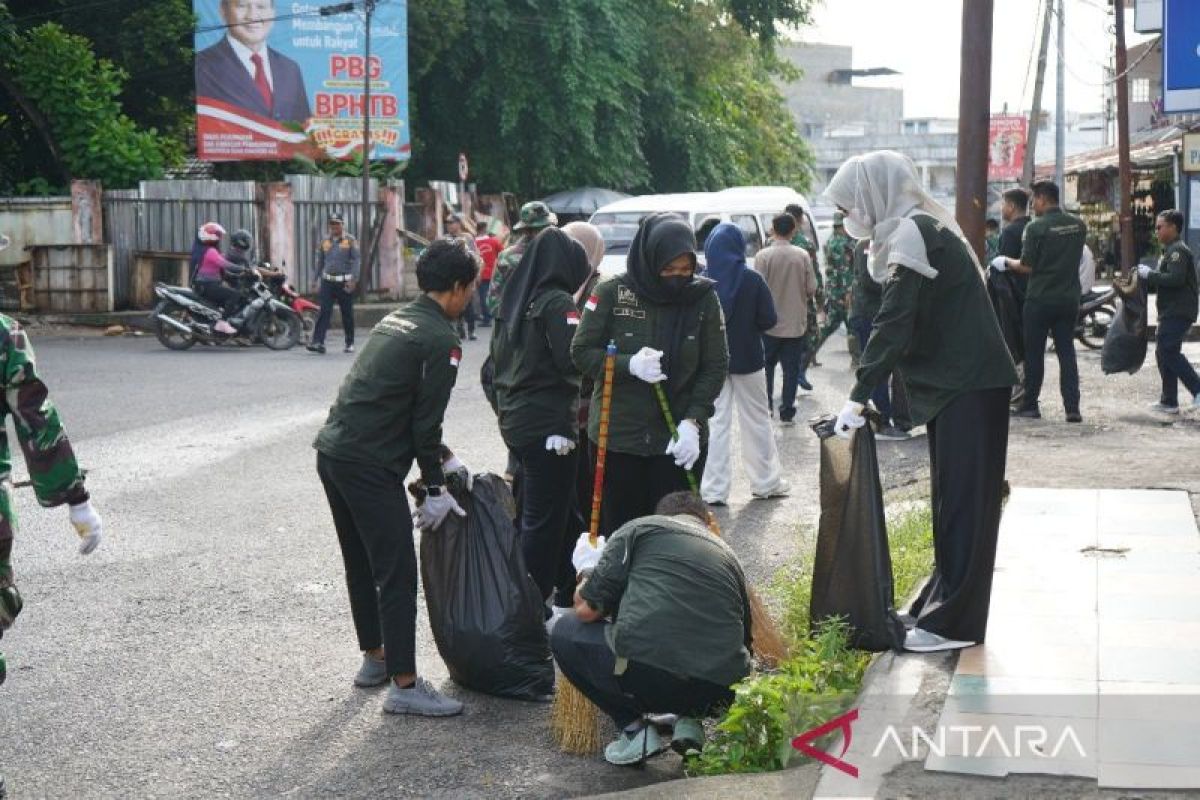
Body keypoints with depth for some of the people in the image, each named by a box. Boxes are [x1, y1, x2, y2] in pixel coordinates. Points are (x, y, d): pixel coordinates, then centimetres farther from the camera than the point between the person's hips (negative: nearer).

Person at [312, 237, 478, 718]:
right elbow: (426, 420, -10)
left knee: (361, 564, 20)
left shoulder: (396, 319, 18)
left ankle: (374, 658, 33)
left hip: (333, 452, 10)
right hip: (371, 466, -10)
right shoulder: (441, 340, -10)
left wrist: (443, 460, 26)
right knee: (397, 573, -6)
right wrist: (435, 489, -1)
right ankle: (404, 686, -5)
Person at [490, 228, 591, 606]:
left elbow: (498, 354, 17)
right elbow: (574, 360, -22)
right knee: (546, 521, -2)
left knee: (528, 514, 18)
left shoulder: (516, 299, 11)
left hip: (515, 420, 9)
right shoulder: (558, 303, -14)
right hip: (549, 425, -9)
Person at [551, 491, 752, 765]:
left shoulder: (639, 528, 13)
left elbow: (587, 609, 8)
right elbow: (744, 639, 36)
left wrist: (588, 571, 31)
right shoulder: (728, 555, 25)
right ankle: (689, 720, 13)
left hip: (642, 675, -4)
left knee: (565, 632, 23)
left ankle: (633, 728, 12)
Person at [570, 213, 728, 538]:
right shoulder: (612, 293, -7)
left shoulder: (704, 298, -4)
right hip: (618, 436, 0)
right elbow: (582, 351, -3)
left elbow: (716, 366, -2)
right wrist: (629, 365, -20)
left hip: (680, 439, 1)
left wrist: (692, 422, -14)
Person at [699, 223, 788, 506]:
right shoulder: (752, 280, -11)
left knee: (716, 423, 5)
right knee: (757, 419, 13)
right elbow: (769, 320, -10)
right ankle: (766, 482, 22)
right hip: (747, 359, 0)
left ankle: (714, 490, 3)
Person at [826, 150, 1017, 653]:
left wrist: (858, 397, -19)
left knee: (961, 499, -5)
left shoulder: (912, 233, -15)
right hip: (956, 383, 10)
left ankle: (952, 622, 0)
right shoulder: (917, 228, 15)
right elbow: (908, 320, 15)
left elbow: (895, 322, -21)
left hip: (966, 386, -10)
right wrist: (866, 392, 11)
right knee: (951, 498, 16)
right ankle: (942, 604, 26)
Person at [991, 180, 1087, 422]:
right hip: (1069, 298, 4)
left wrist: (1006, 262, 4)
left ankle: (1030, 405, 14)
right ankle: (1072, 408, 0)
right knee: (1067, 352, 7)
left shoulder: (1036, 228, -14)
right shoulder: (1079, 225, 3)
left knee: (1034, 353, 7)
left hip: (1040, 299, -4)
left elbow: (1026, 267, -13)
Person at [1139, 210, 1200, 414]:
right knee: (1164, 353, 10)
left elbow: (1175, 279, -24)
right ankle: (1169, 401, 13)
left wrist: (1149, 274, -16)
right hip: (1171, 311, 11)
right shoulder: (1169, 251, 22)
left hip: (1178, 311, -11)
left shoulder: (1178, 250, -12)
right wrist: (1147, 277, 11)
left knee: (1168, 351, -16)